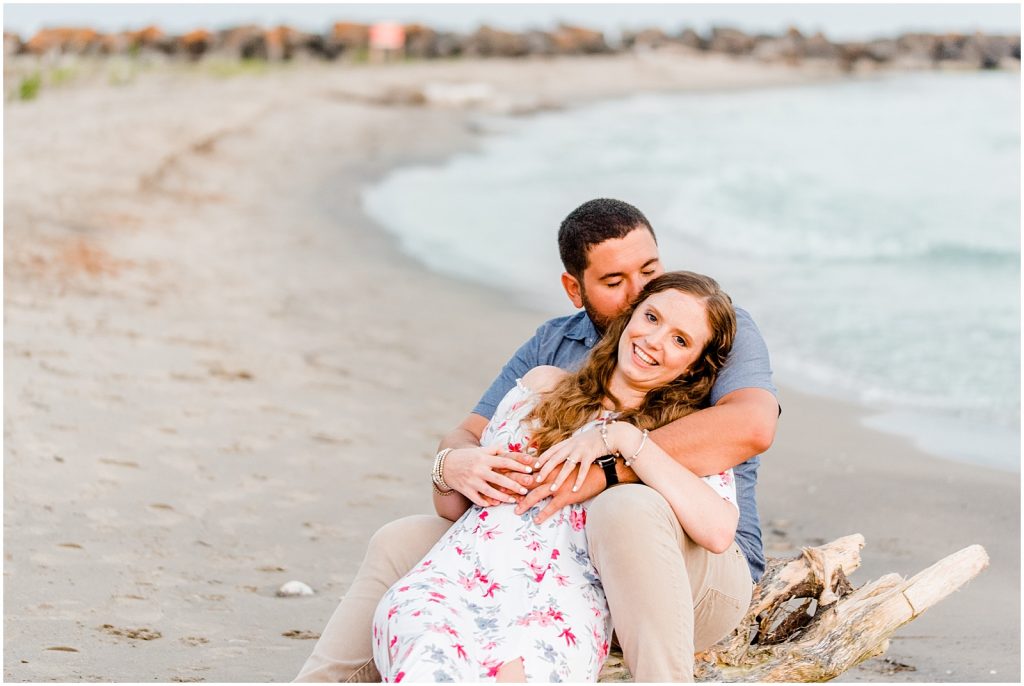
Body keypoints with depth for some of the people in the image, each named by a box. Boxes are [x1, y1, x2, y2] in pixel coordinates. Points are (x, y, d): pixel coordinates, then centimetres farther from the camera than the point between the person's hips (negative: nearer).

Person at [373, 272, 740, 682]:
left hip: (558, 606, -2)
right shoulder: (544, 385, 22)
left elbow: (718, 530, -11)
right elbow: (450, 507, 25)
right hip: (451, 581, 2)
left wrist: (625, 439, -9)